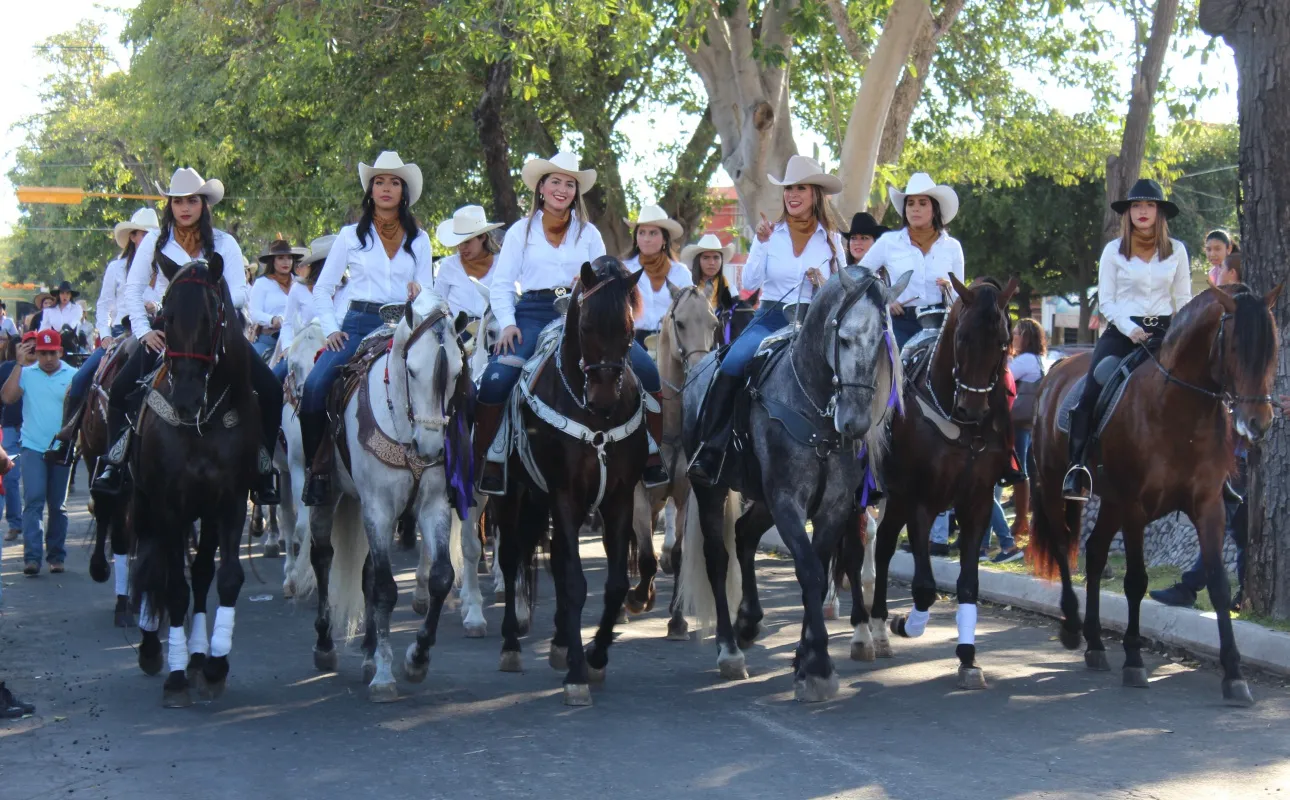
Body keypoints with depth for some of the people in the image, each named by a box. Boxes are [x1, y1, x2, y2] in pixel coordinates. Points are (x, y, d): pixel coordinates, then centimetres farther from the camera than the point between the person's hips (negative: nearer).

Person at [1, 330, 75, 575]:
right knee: (33, 500, -12)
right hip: (33, 447, -1)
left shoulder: (73, 376, 2)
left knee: (58, 505, 8)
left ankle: (56, 555, 17)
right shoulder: (26, 373, 2)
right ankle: (32, 557, -17)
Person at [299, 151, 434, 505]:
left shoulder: (419, 239, 13)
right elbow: (322, 288, 12)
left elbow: (427, 291, 11)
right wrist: (331, 329, -1)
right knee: (314, 386, -22)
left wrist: (419, 294, -13)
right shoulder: (351, 236, 10)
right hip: (359, 324, 0)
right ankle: (317, 466, -6)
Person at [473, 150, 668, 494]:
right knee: (495, 378, -27)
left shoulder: (588, 233, 14)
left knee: (645, 369, -16)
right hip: (534, 313, -1)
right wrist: (507, 324, -10)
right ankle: (483, 462, -10)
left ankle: (653, 457, -5)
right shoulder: (521, 231, 9)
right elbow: (501, 285, 5)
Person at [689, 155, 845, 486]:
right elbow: (749, 284, -1)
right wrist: (762, 244, -12)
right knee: (732, 363, -28)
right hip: (771, 318, 0)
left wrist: (824, 283, -13)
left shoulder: (831, 239, 8)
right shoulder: (770, 233, 9)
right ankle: (709, 452, -29)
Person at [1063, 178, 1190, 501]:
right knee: (1090, 394, -19)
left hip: (1164, 332, 1)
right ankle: (1077, 467, -16)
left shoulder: (1176, 251, 8)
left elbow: (1183, 300, 10)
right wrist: (1130, 329, -13)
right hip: (1121, 331, -1)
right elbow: (1106, 301, 2)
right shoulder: (1113, 251, 4)